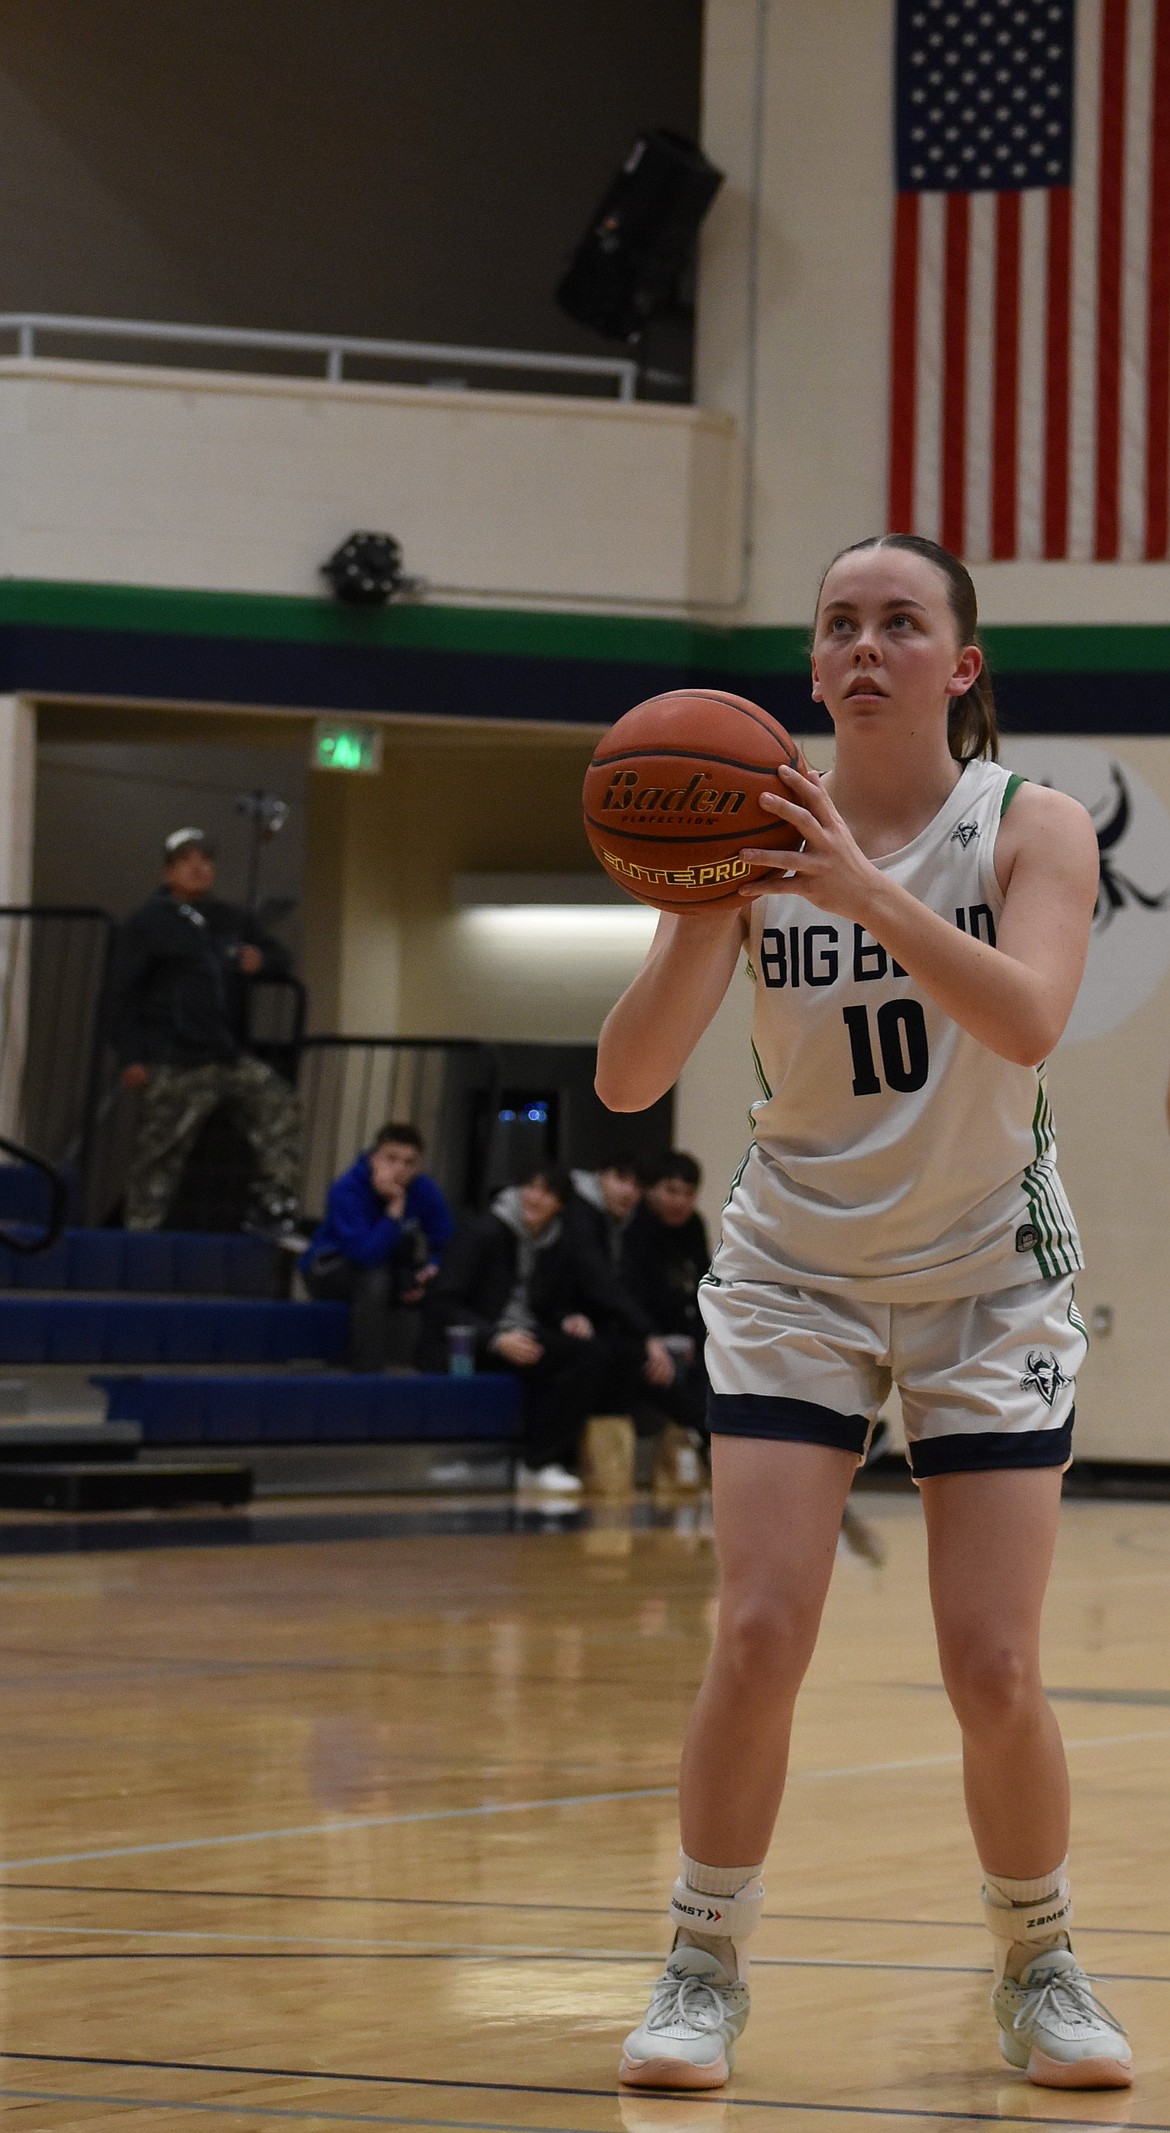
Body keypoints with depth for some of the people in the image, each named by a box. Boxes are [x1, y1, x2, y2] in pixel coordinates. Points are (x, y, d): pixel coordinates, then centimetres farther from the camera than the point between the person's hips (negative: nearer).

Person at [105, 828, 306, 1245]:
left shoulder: (232, 920, 16)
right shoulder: (147, 924, -1)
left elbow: (280, 960, 27)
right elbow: (120, 995, -5)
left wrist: (262, 960, 0)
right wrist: (130, 1057, -14)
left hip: (227, 1054, 6)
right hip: (173, 1065, -6)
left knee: (280, 1106, -7)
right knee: (160, 1151, -5)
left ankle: (271, 1211, -2)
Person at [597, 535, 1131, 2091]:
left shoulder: (1033, 829, -11)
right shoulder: (761, 837, -8)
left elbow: (1029, 1019, -32)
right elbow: (627, 1081, -16)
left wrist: (865, 887, -44)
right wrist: (697, 922, -33)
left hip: (989, 1283, -1)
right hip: (798, 1274, 1)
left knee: (995, 1671, -6)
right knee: (759, 1636, -12)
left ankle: (1039, 1966, 18)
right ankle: (706, 1970, 4)